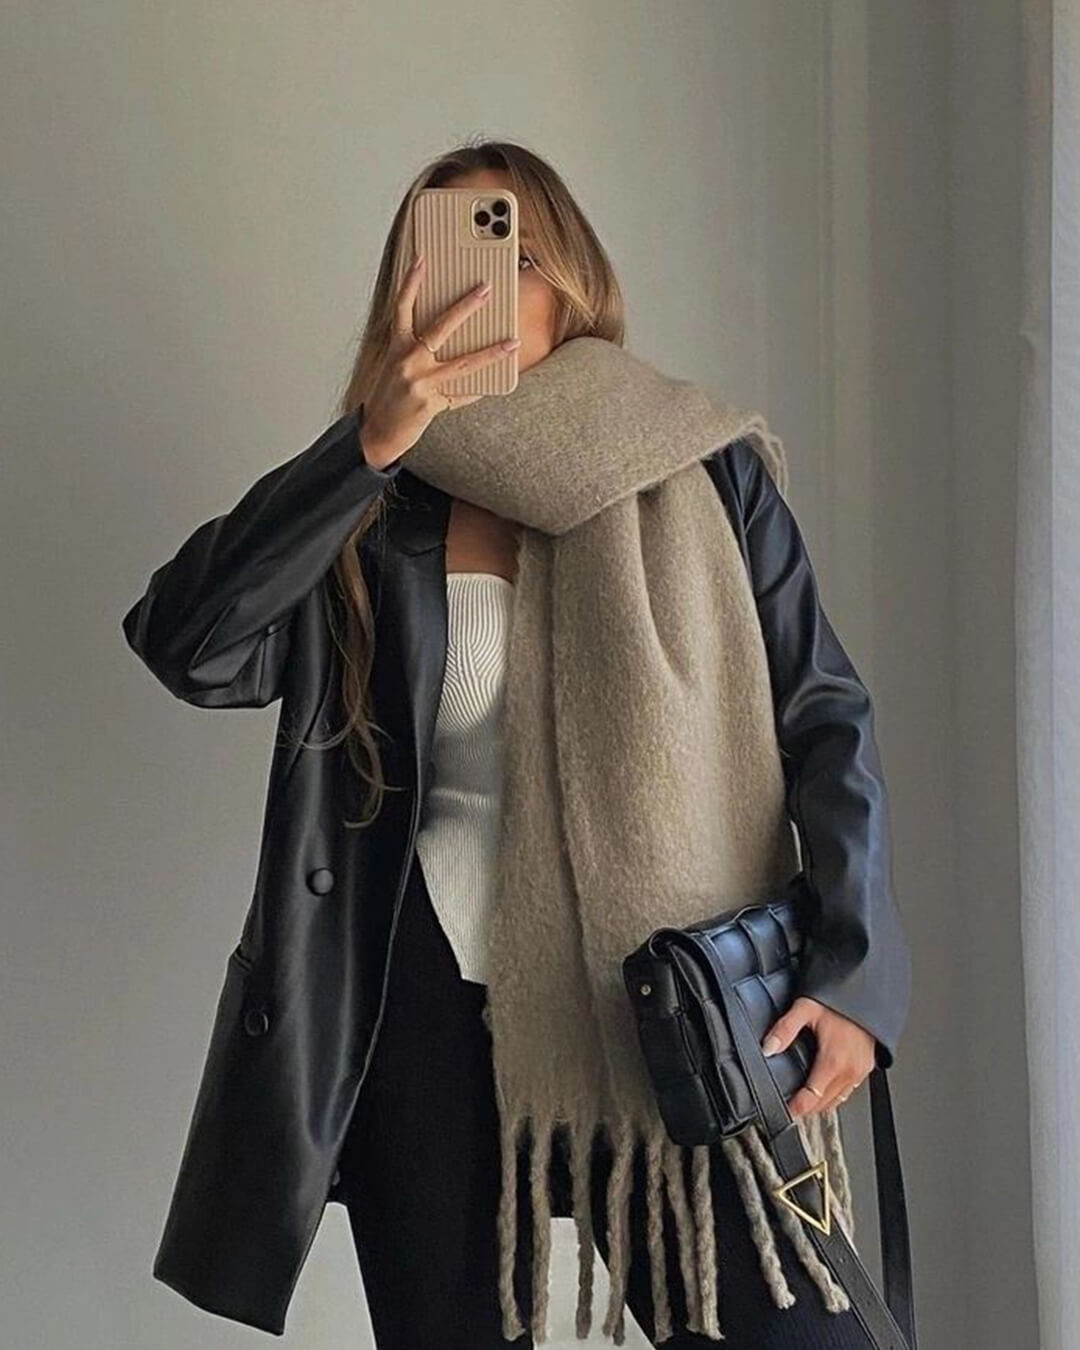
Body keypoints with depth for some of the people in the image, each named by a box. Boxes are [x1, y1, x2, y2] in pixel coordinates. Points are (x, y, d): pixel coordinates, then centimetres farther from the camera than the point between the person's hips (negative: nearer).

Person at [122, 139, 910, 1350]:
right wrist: (373, 443, -21)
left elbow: (822, 717, 0)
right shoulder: (368, 514, 4)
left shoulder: (700, 471, 3)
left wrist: (850, 968, -12)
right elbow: (185, 645, -13)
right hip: (430, 1007, 1)